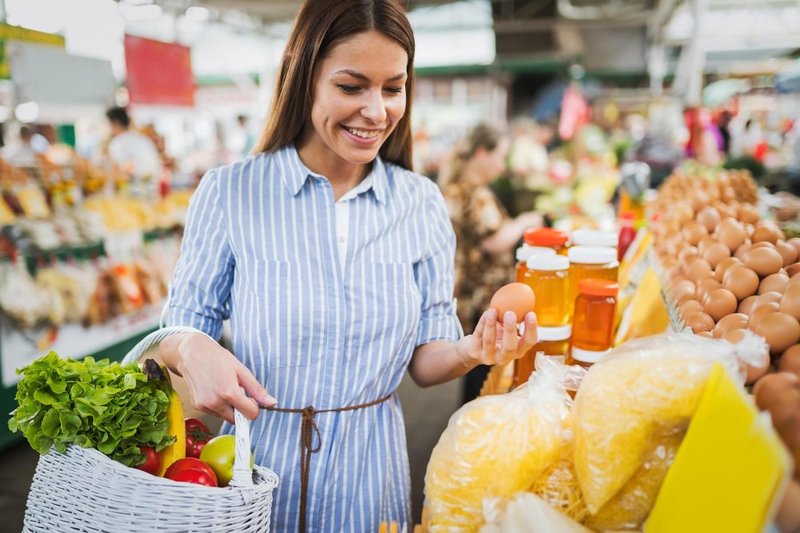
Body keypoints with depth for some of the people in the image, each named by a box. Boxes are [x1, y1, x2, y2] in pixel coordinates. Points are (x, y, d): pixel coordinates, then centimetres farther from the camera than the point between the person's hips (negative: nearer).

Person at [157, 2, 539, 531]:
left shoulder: (423, 204, -4)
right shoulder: (229, 192, -10)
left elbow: (424, 358, -1)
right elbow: (184, 324, -4)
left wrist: (471, 351, -22)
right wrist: (192, 350, -26)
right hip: (256, 465, -1)